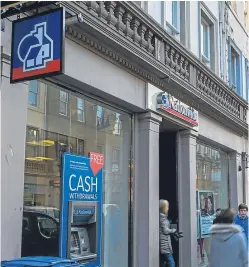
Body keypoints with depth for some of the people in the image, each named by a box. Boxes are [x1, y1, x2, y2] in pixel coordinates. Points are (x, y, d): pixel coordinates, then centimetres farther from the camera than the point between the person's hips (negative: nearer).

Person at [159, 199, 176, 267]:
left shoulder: (162, 216, 14)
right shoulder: (162, 217, -12)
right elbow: (165, 231, -13)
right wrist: (174, 230, 1)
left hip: (163, 246, 9)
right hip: (164, 244, -9)